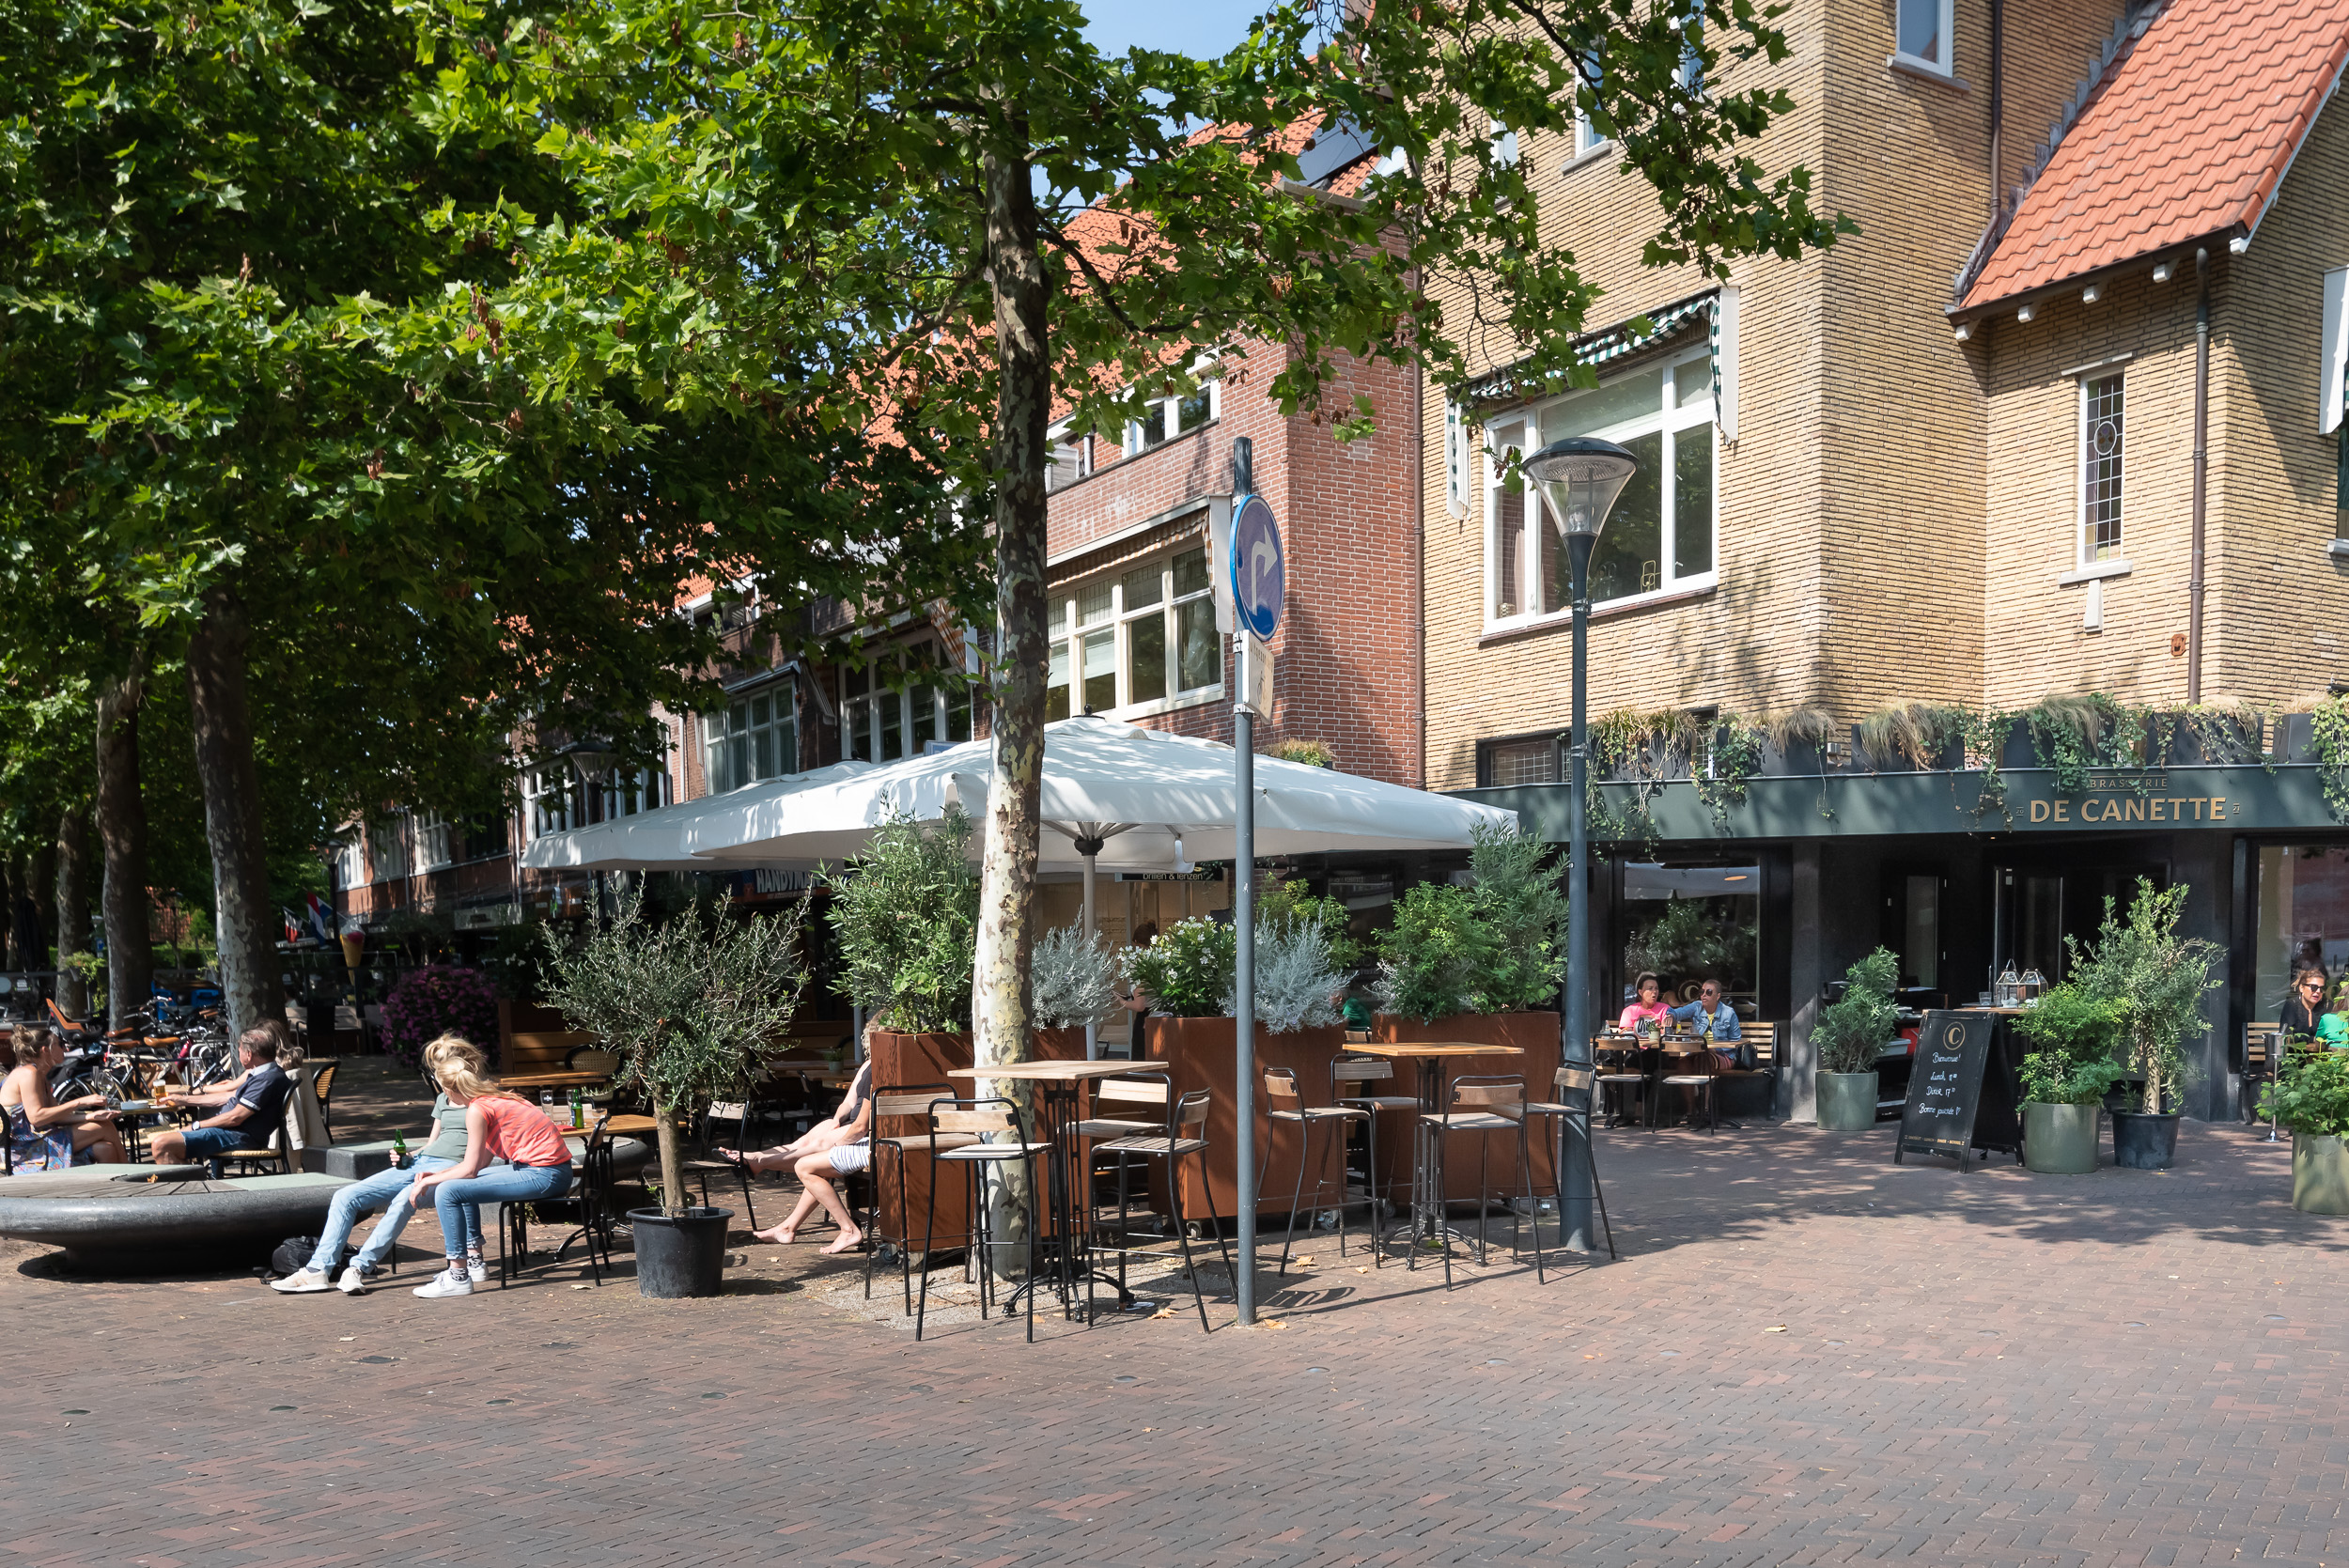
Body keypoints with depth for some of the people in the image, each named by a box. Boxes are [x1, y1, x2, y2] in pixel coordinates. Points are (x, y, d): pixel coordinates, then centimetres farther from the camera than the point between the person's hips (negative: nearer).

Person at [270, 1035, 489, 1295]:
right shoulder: (443, 1098, 24)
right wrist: (405, 1157, 8)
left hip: (451, 1168, -9)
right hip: (420, 1162, 9)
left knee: (404, 1199, -38)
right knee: (346, 1196, -3)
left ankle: (359, 1268, -32)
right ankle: (318, 1270, -5)